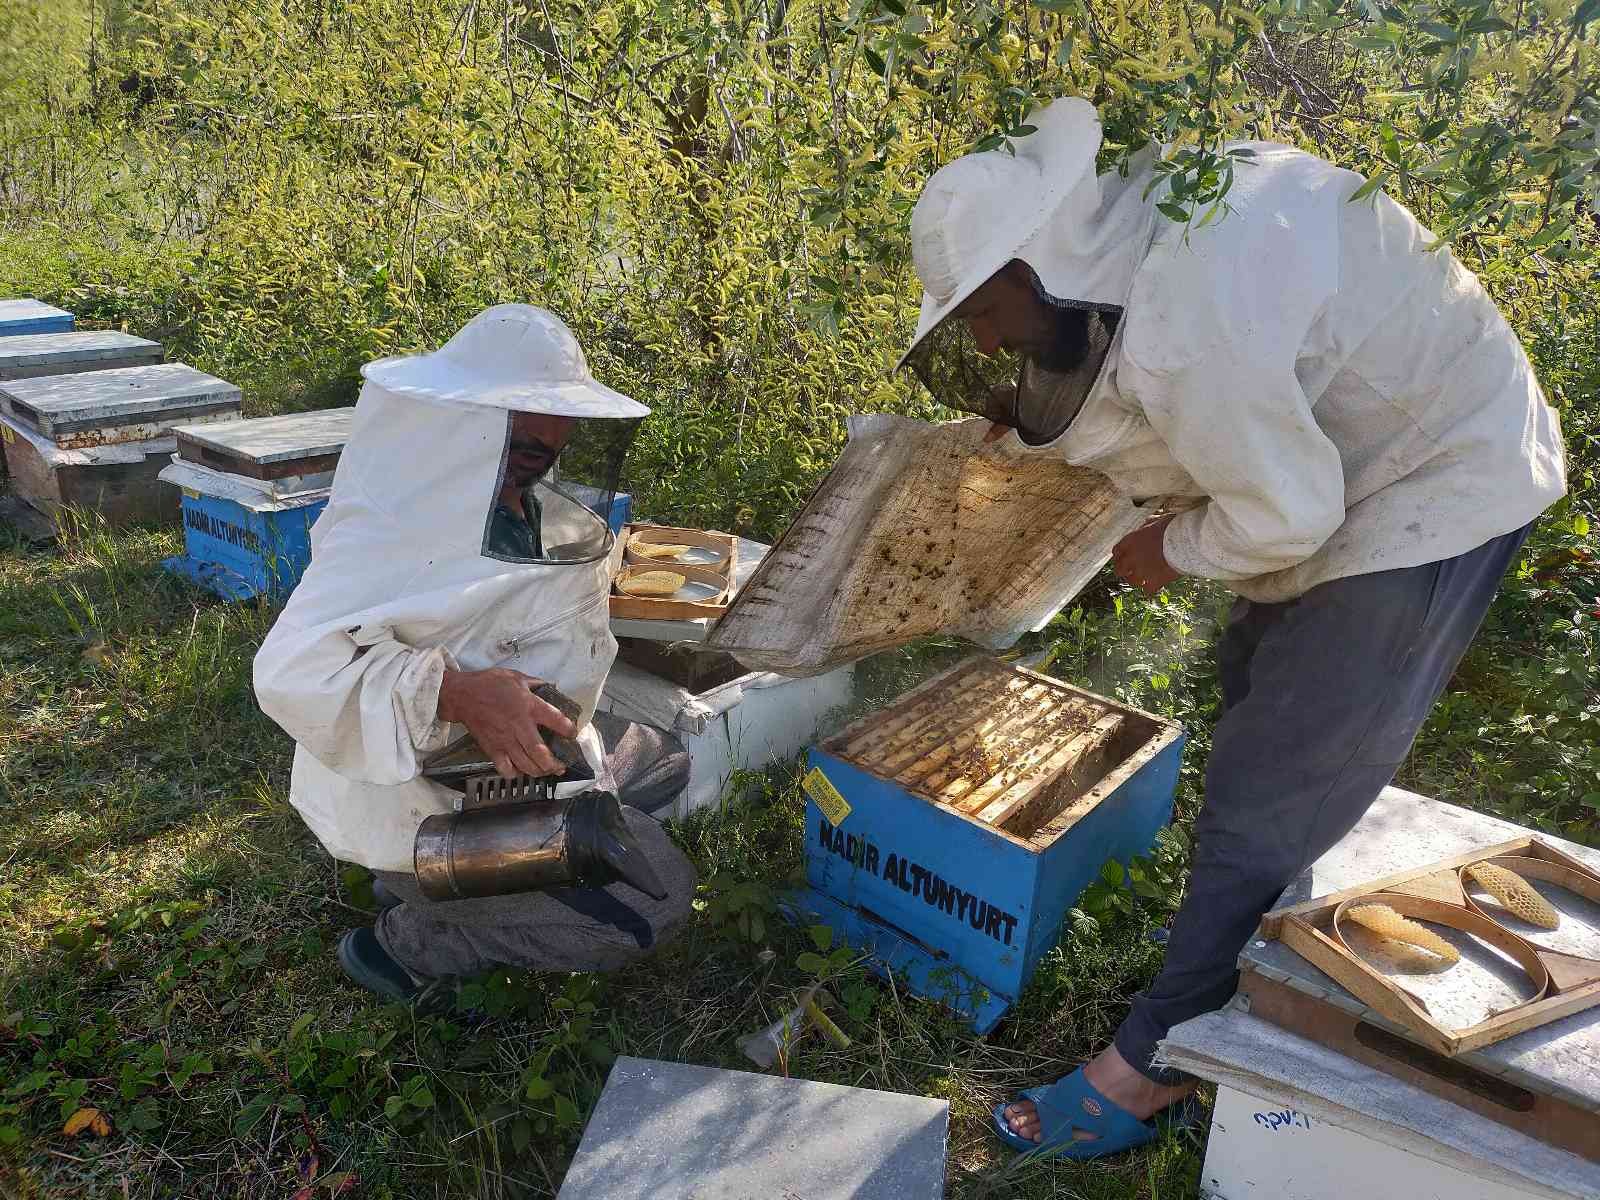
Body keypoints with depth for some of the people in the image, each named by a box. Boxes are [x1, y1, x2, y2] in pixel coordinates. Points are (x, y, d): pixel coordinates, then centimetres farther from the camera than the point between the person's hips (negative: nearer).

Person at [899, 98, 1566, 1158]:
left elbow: (1284, 513, -27)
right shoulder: (1150, 202, -6)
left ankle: (1153, 1070, 11)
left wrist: (1175, 550, -10)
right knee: (1256, 677, 27)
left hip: (1437, 495, -10)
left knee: (1265, 809, -5)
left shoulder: (1179, 323, -34)